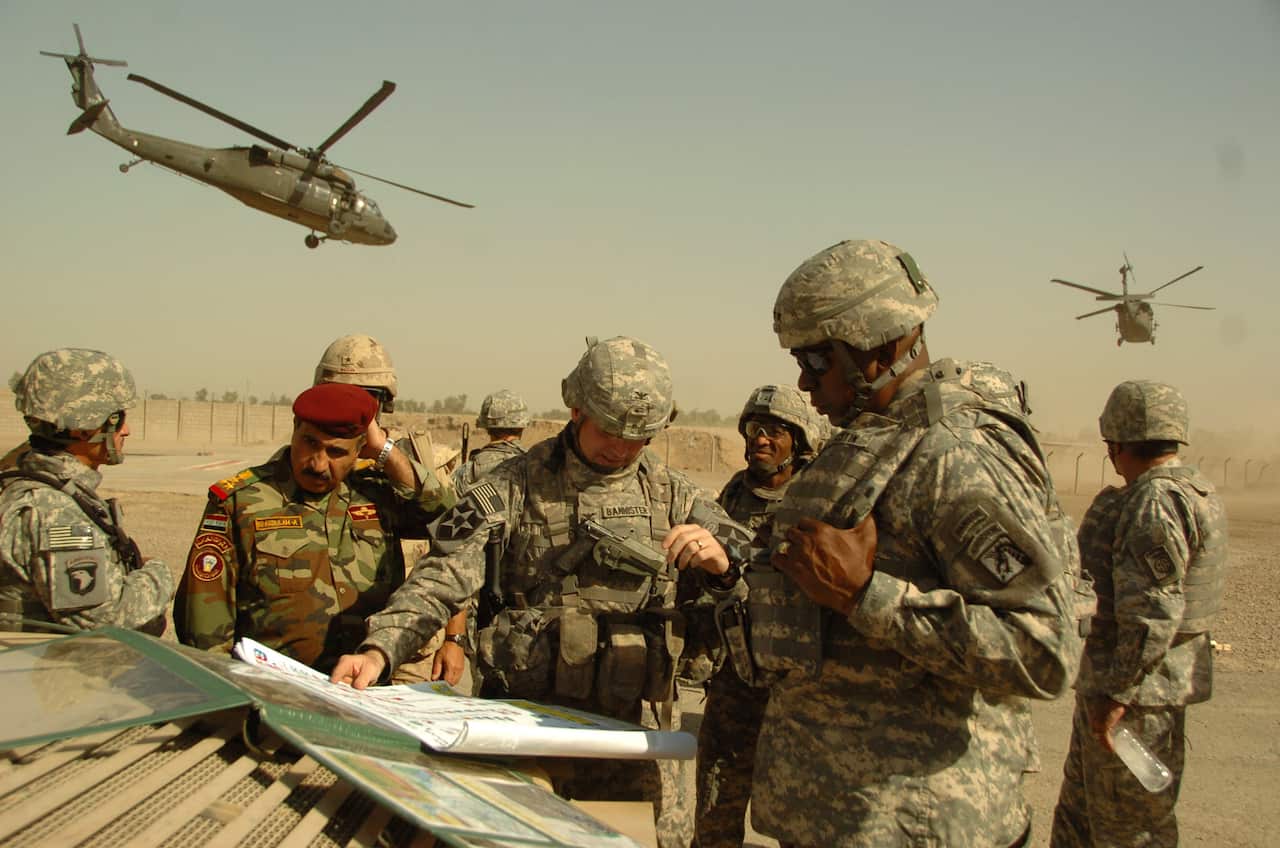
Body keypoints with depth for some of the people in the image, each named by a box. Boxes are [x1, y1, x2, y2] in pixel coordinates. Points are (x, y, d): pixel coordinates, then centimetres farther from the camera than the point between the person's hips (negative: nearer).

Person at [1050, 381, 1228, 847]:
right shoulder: (1193, 492, 12)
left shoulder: (1155, 504, -21)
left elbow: (1153, 611, -27)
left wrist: (1117, 692, -22)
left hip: (1137, 688, -10)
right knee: (1079, 809, 20)